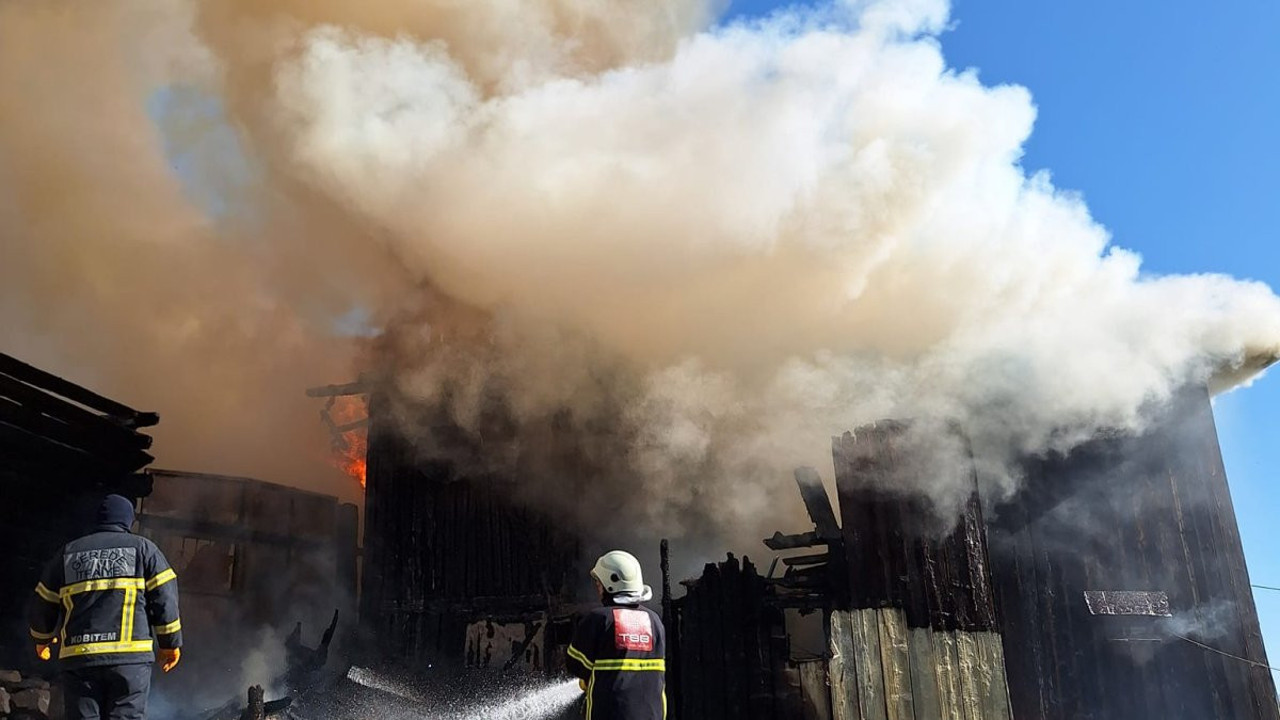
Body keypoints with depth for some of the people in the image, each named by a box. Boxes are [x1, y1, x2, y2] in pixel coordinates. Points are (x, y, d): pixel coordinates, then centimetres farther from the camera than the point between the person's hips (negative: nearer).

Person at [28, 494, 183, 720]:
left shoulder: (68, 553, 17)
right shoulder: (142, 548, 8)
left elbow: (44, 604, 21)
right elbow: (164, 597, 0)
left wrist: (43, 639, 40)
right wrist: (171, 643, 8)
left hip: (78, 658, 3)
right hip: (130, 658, -2)